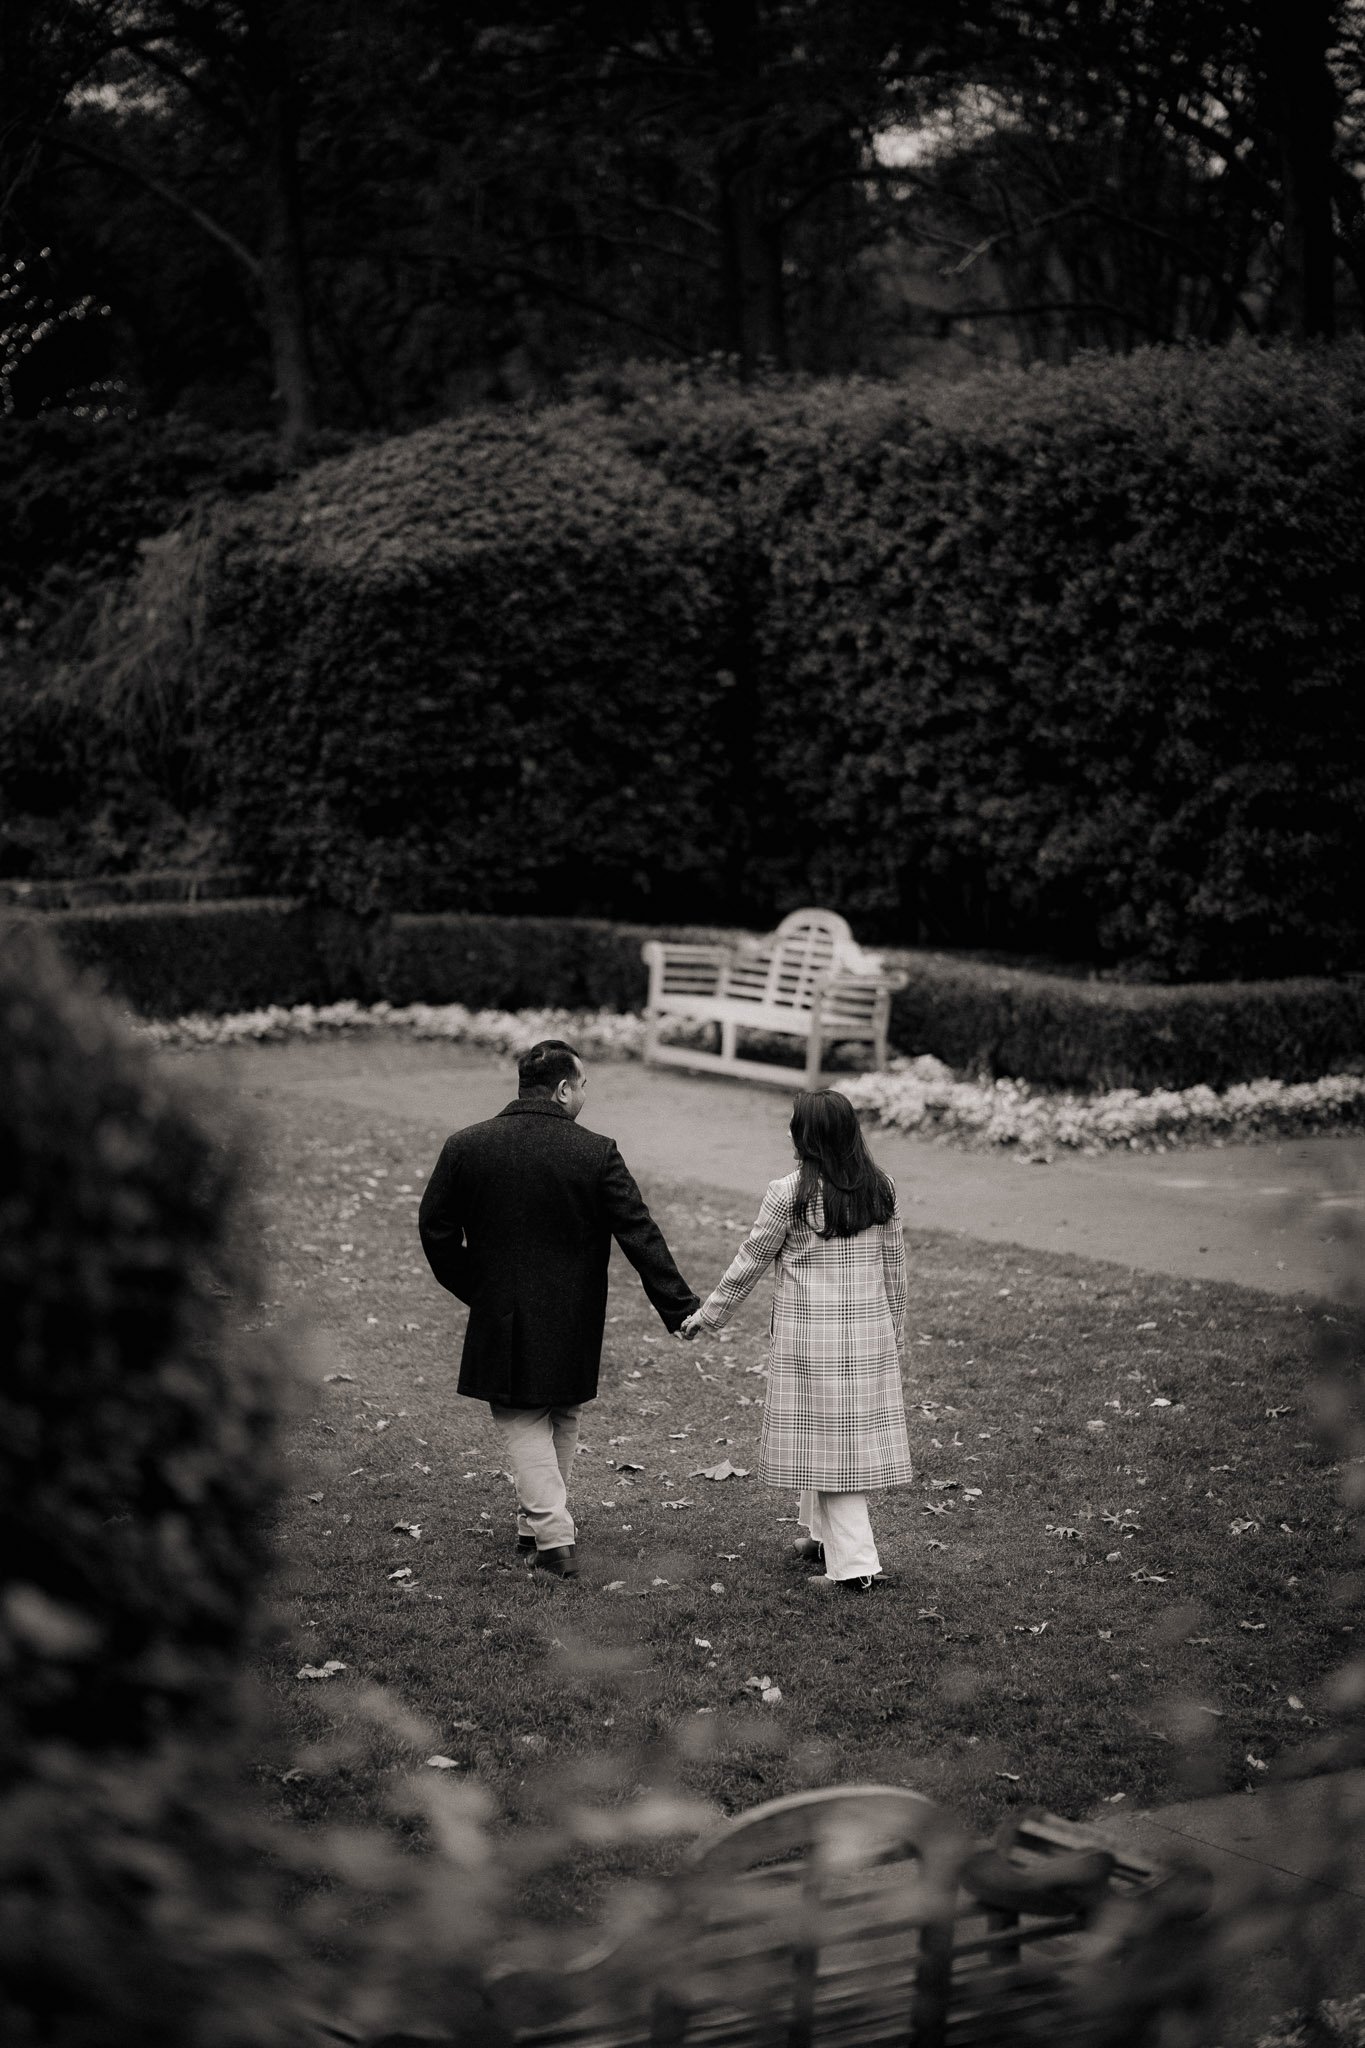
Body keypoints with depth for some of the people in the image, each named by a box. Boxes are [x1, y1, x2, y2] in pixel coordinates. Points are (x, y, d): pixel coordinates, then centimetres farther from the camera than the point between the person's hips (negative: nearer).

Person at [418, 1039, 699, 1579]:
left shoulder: (465, 1147, -6)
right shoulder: (597, 1154, -11)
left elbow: (436, 1229, 1)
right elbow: (640, 1236, -9)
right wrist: (681, 1308, -4)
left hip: (501, 1321, 0)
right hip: (573, 1326, 0)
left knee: (523, 1424, 7)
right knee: (562, 1421, 19)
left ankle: (554, 1536, -5)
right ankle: (540, 1523, 30)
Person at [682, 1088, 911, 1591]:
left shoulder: (790, 1194, -13)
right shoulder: (882, 1190, 1)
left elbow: (751, 1259, -4)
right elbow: (894, 1267, 8)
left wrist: (708, 1314, 9)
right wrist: (893, 1332, 20)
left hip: (809, 1332, -5)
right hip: (870, 1332, 5)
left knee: (826, 1440, 1)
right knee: (857, 1432, 15)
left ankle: (855, 1563, -1)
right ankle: (822, 1535, 30)